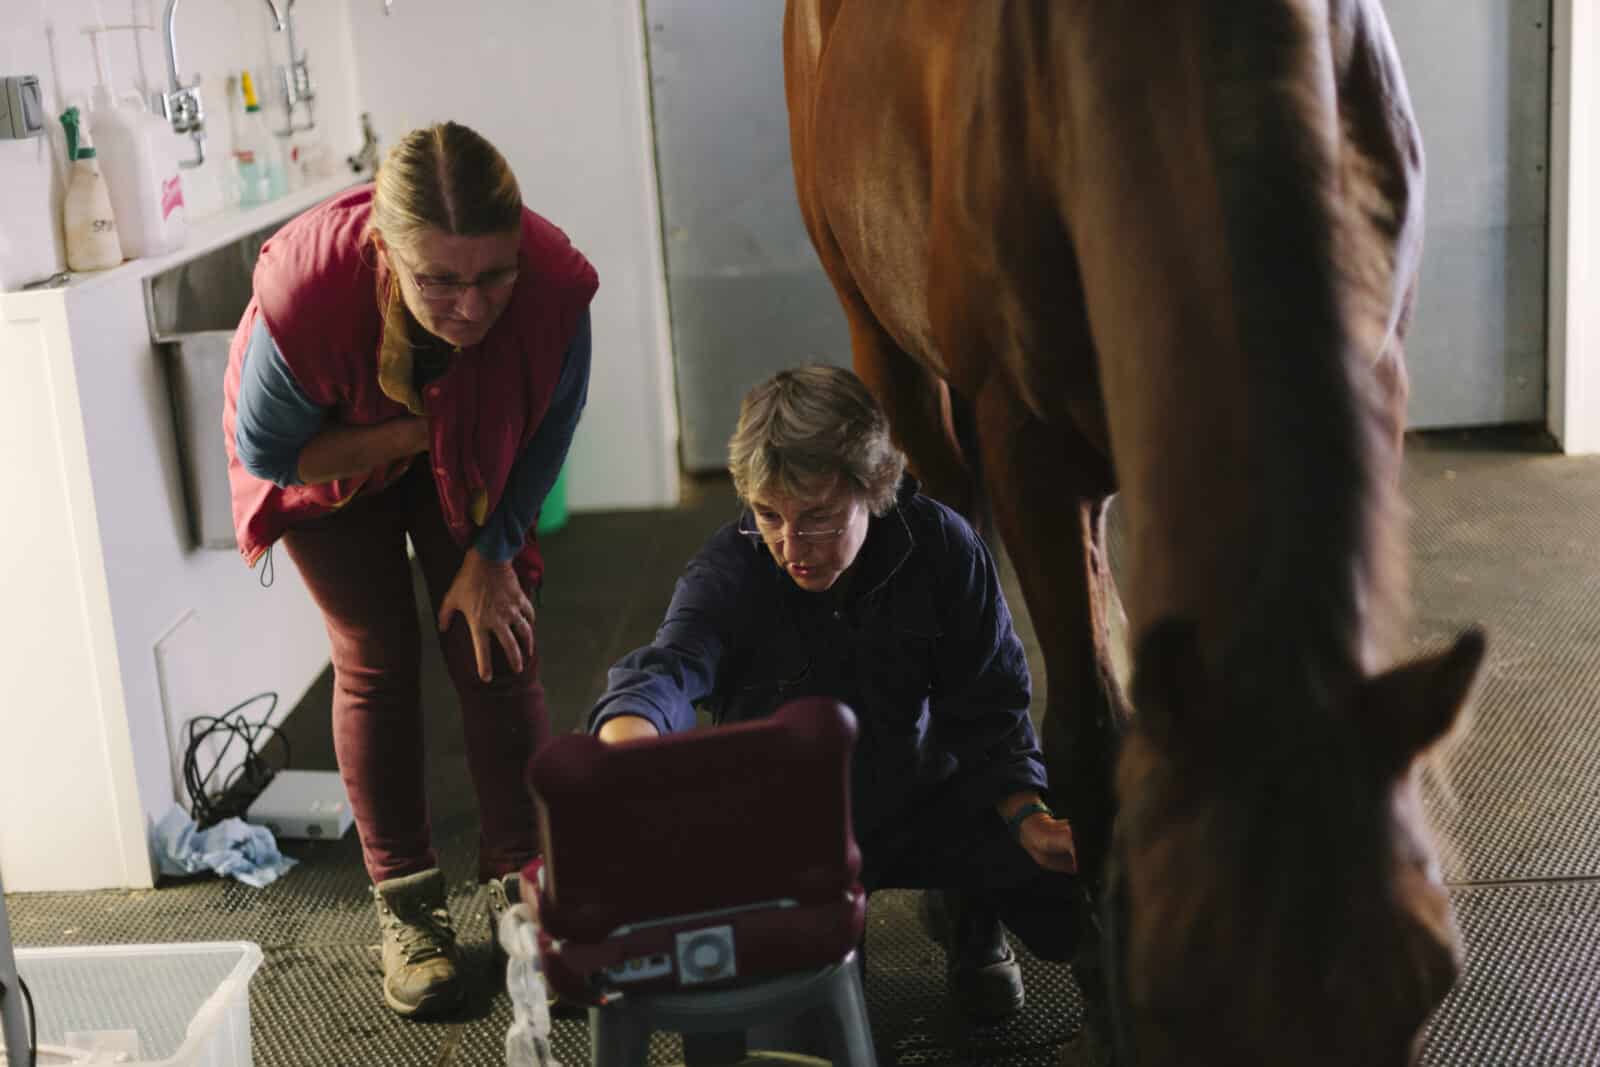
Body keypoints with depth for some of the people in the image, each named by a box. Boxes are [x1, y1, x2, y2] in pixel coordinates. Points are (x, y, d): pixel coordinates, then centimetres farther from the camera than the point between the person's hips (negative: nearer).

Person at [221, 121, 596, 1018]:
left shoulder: (553, 281, -36)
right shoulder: (308, 294, -42)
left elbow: (548, 431, -15)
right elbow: (266, 451, -23)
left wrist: (492, 558, -12)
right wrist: (417, 431, -29)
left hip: (465, 460, 2)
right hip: (330, 457, -2)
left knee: (497, 649, -3)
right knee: (377, 661, -2)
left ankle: (521, 879, 10)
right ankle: (406, 904, 10)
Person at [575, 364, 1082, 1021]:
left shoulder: (940, 547, -17)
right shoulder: (727, 573, -23)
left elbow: (987, 707, -6)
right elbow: (663, 675, -43)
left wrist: (1028, 817, -21)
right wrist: (628, 761, -66)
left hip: (919, 800, 1)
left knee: (1084, 887, -18)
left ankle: (969, 908, 18)